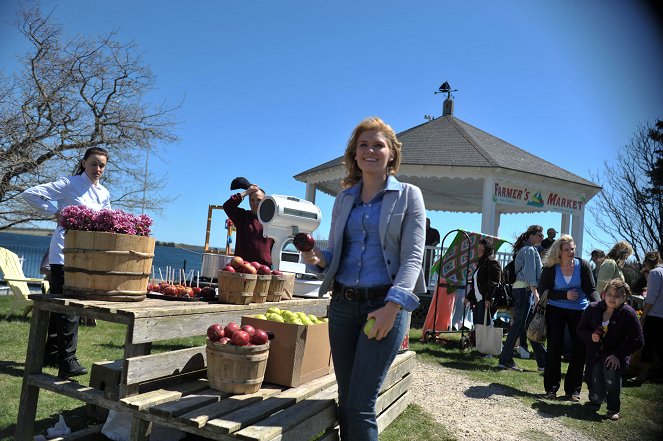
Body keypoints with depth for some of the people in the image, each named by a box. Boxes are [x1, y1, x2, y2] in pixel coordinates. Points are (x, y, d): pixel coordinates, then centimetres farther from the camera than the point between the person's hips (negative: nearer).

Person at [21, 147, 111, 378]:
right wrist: (55, 212, -11)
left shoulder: (104, 194, 12)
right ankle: (67, 359, -8)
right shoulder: (68, 184, -6)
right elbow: (30, 194, -8)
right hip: (65, 252, -6)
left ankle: (51, 354, 25)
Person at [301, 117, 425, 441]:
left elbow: (412, 257, -6)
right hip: (343, 304, 5)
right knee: (345, 400, 11)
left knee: (360, 404, -4)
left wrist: (392, 306, -18)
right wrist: (318, 259, -6)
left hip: (384, 304, -4)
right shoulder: (344, 199, 14)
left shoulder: (408, 196, 1)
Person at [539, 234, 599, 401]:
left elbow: (591, 289, -7)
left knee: (579, 349, 2)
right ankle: (551, 388, 10)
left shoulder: (583, 265, -5)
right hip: (556, 309, -1)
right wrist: (565, 295, -17)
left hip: (579, 310, 2)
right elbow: (543, 291, -6)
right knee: (554, 348, -3)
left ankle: (573, 390, 15)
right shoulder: (550, 268, -7)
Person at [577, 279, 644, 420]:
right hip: (595, 355, 1)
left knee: (611, 371, -32)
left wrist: (618, 355, -16)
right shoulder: (593, 309, -3)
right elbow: (581, 329, 8)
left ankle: (613, 409, -8)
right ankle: (595, 401, 30)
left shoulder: (628, 313, -11)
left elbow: (637, 341, -8)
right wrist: (591, 336, -15)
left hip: (616, 356, -1)